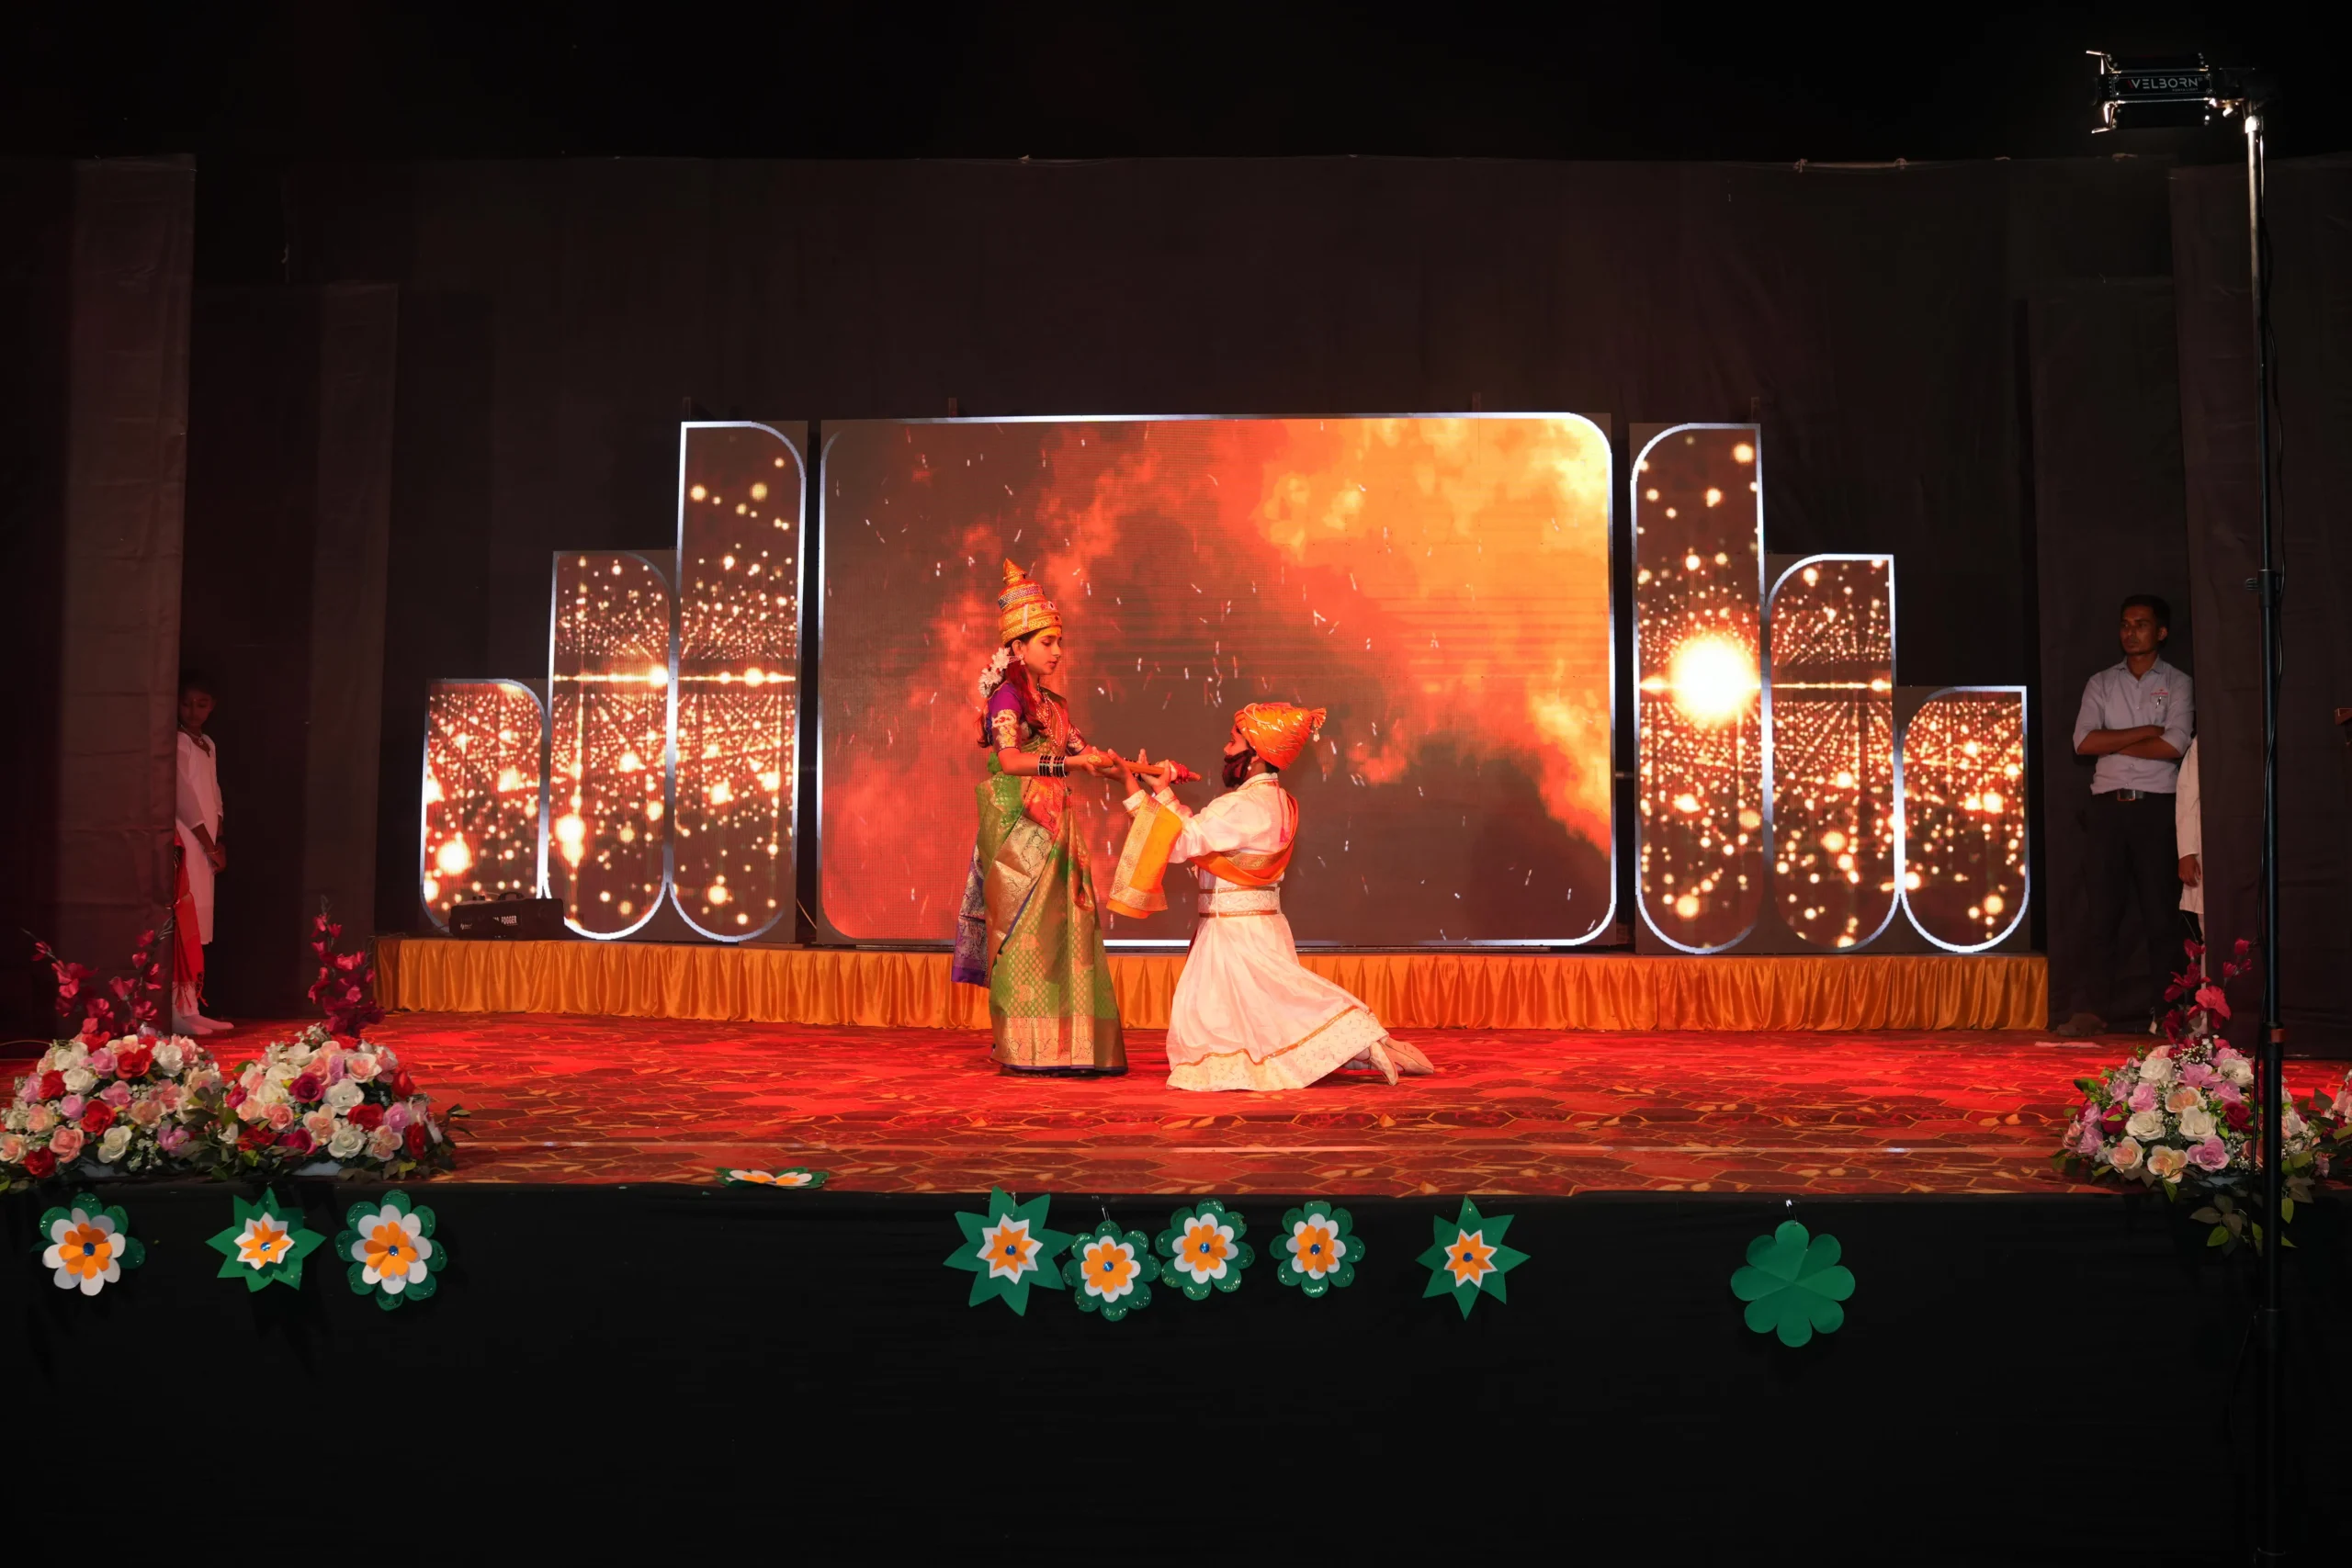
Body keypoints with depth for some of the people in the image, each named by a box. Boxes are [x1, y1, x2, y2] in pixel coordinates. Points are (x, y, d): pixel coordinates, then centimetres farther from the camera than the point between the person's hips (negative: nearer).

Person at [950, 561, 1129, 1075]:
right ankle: (1023, 1049, -5)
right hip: (1019, 824, -8)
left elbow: (1086, 758, 15)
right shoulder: (1008, 695, -6)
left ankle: (1061, 1046, 6)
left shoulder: (1052, 703, 18)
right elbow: (1009, 760, -20)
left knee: (1060, 927, 4)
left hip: (1052, 827, 8)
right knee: (1026, 927, -8)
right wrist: (1070, 762, -27)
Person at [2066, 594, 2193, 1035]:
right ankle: (2094, 1007, 0)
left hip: (2157, 805, -2)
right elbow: (2084, 742, -2)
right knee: (2104, 909, 0)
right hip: (2110, 804, 2)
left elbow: (2175, 745, -10)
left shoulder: (2178, 685, 6)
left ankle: (2163, 1009, 1)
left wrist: (2114, 744, -3)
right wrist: (2144, 733, -6)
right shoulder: (2100, 684, 13)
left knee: (2161, 911, -2)